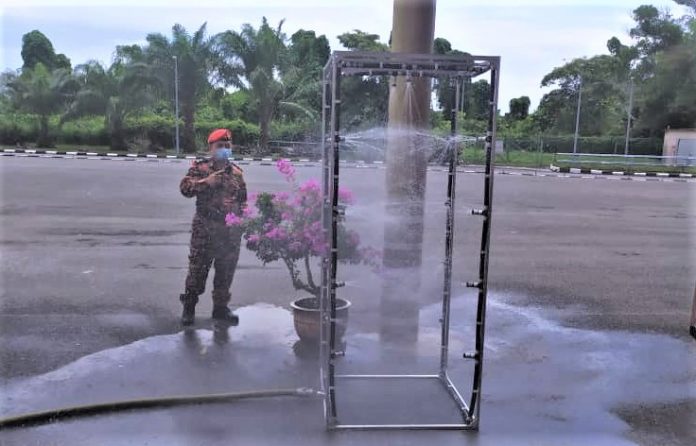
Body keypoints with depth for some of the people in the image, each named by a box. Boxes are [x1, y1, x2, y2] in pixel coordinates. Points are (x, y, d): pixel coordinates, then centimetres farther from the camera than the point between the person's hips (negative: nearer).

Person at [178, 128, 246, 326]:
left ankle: (220, 307, 23)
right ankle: (189, 307, 14)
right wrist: (206, 181, -20)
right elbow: (185, 187, -11)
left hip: (231, 230, 4)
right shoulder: (200, 167, 2)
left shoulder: (236, 172, 14)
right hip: (205, 228, -4)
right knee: (198, 267, 0)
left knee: (226, 269, 9)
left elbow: (243, 199, 20)